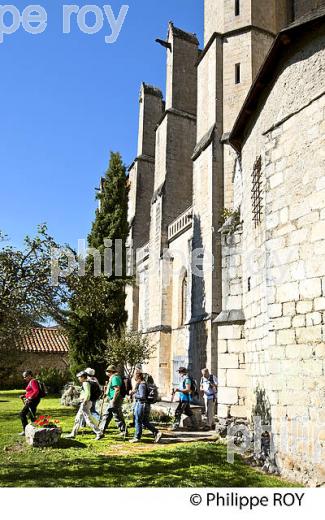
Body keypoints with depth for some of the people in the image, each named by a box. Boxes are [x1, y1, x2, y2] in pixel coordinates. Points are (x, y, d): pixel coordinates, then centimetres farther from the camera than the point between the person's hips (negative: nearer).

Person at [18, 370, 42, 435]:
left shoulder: (33, 381, -14)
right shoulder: (30, 382, 18)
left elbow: (36, 391, -25)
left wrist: (29, 398, -29)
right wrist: (24, 396, 13)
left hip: (33, 400, -11)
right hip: (32, 401, 11)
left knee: (22, 414, -7)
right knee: (32, 415, 17)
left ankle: (25, 430, -5)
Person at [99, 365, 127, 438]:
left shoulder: (115, 378, -15)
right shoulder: (113, 378, 17)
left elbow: (117, 390, -24)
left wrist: (113, 400, -24)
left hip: (115, 400, -11)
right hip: (112, 400, 11)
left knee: (117, 417, -5)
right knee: (107, 415, 14)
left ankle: (124, 431, 3)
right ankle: (101, 430, 20)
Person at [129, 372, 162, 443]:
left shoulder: (141, 385, -17)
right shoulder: (145, 384, 13)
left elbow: (142, 396, -23)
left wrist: (135, 395, -9)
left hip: (141, 404, -10)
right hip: (146, 405, 10)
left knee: (138, 421, 3)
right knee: (145, 422, 14)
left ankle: (137, 437, 13)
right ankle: (157, 433, 8)